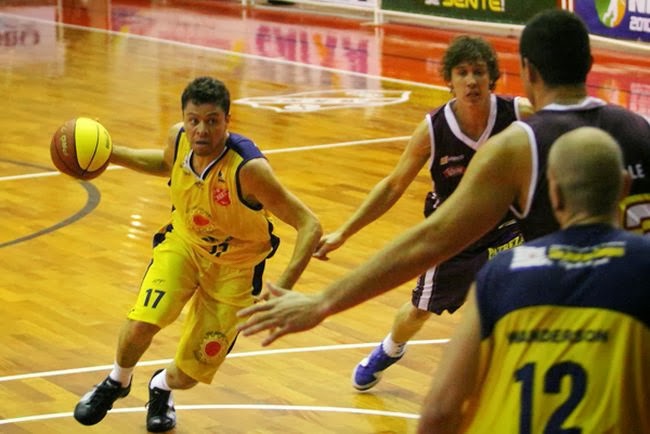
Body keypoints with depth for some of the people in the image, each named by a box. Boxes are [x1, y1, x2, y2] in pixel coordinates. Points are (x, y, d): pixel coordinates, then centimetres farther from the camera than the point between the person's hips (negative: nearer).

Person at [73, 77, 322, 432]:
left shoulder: (249, 169, -34)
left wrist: (284, 287, -44)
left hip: (234, 266, -3)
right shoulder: (178, 138, -18)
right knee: (141, 323, -24)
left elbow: (309, 225, -32)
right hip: (183, 243, 3)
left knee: (187, 376, 0)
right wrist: (110, 154, -2)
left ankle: (161, 387, 41)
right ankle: (117, 382, 11)